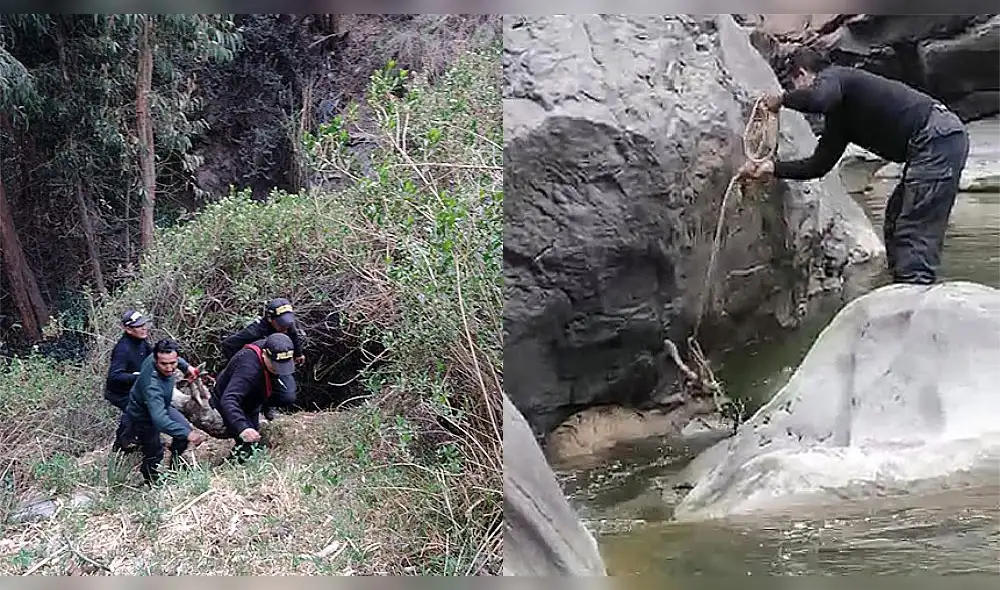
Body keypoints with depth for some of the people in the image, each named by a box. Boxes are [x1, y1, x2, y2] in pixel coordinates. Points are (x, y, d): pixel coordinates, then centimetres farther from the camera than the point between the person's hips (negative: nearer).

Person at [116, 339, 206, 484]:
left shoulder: (157, 355, -23)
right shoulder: (151, 385, -45)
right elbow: (159, 420, -52)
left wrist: (186, 366, -2)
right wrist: (187, 434, -59)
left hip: (161, 406, 7)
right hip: (143, 418, -7)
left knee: (185, 428, -1)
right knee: (154, 454, 3)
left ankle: (176, 460, 27)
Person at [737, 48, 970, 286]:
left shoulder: (830, 77, -4)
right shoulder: (839, 117, 23)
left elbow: (820, 100, -30)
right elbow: (819, 165, 23)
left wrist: (783, 99, -12)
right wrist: (772, 167, 22)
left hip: (938, 138, -10)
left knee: (915, 232, -12)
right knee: (895, 223, 15)